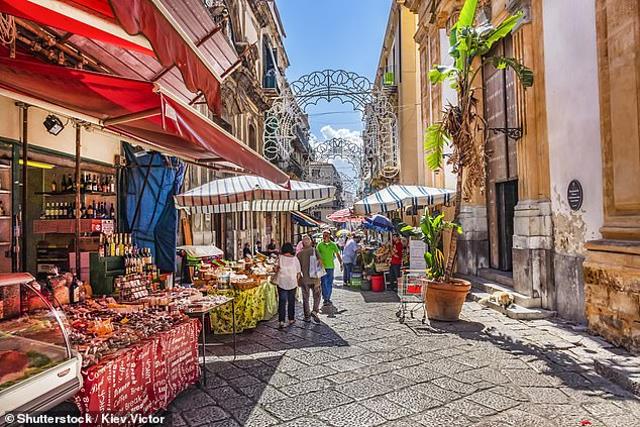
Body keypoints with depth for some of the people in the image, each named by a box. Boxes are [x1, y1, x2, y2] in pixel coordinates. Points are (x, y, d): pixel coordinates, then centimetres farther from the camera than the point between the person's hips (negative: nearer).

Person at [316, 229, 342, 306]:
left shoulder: (333, 244, 3)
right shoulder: (319, 244, 0)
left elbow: (337, 254, 5)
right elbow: (316, 254, 0)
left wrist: (341, 263, -5)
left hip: (331, 266, 2)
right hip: (322, 267, -2)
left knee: (330, 283, 10)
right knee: (324, 283, -7)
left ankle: (328, 298, 22)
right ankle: (325, 299, -2)